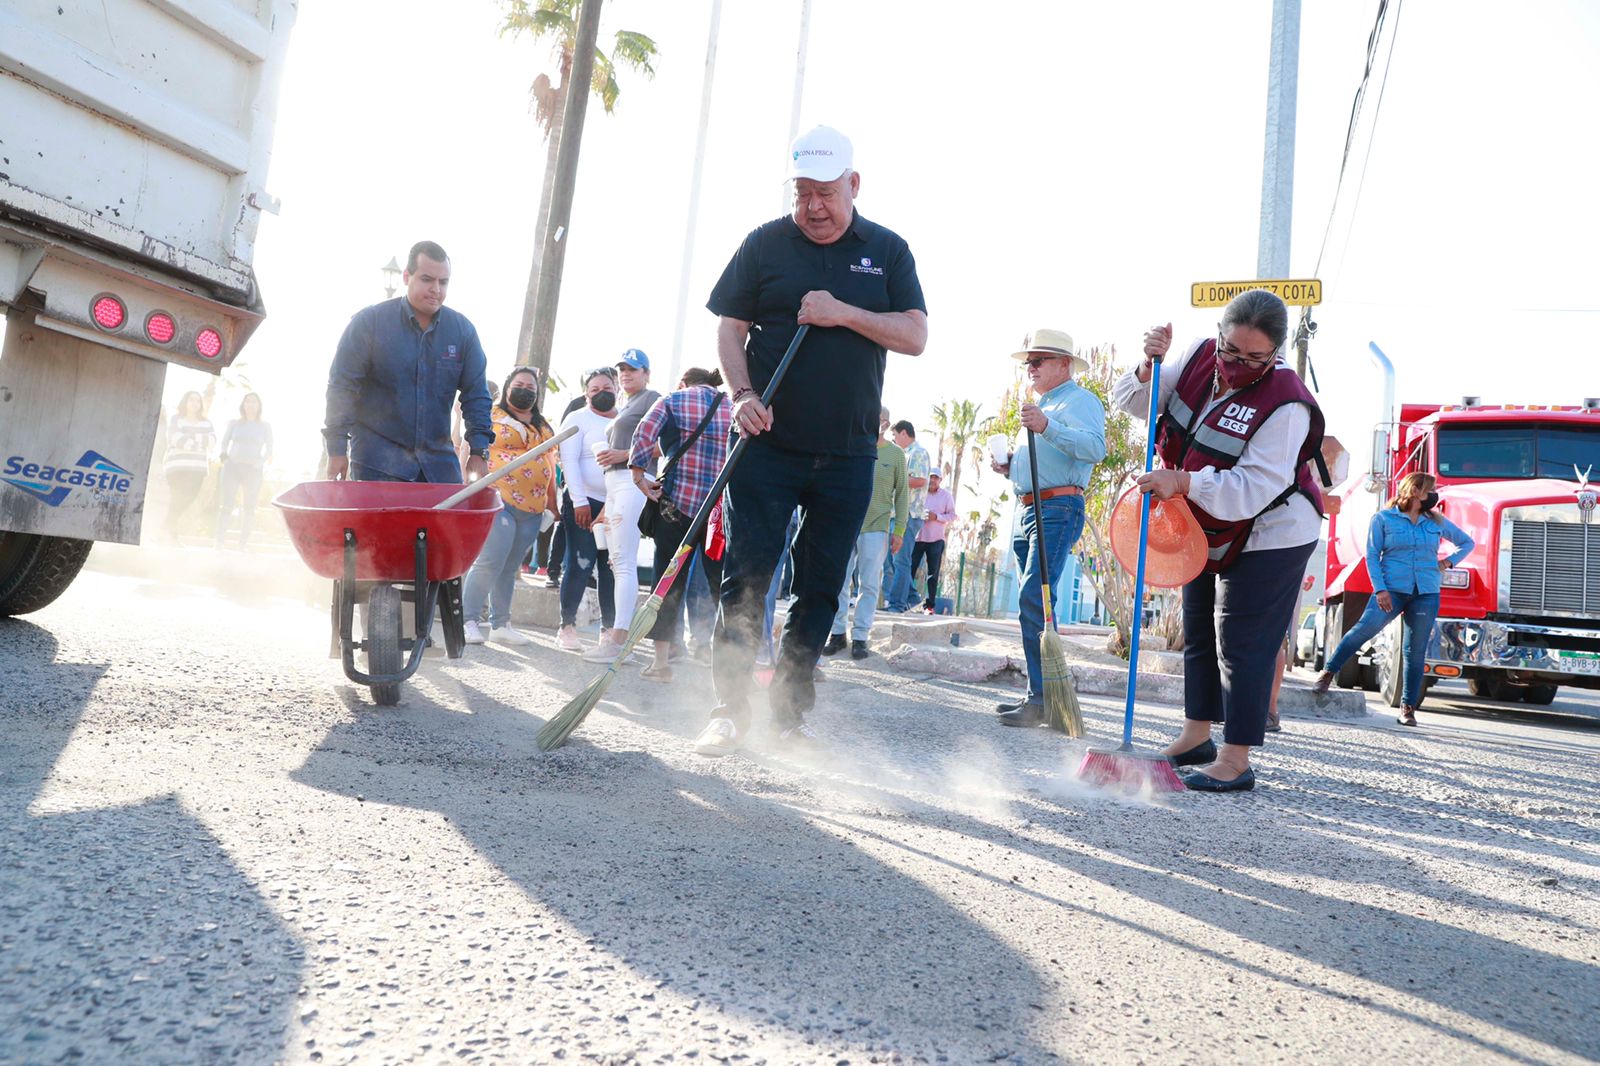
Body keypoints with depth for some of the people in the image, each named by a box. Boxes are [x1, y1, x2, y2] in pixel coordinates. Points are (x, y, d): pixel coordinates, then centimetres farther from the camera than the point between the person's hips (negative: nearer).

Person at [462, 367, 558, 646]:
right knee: (489, 562, -14)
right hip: (499, 500, -6)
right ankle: (469, 621, -8)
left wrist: (552, 503, 19)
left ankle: (500, 624, 16)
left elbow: (549, 466, 23)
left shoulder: (544, 427, 20)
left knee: (510, 568, 10)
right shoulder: (490, 416, 4)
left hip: (532, 508, 6)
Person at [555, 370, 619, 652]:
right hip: (585, 502, -4)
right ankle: (567, 627, 3)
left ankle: (609, 629, 9)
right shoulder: (578, 419, 3)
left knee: (613, 568, 2)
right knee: (580, 565, -7)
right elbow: (569, 461, -6)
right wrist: (579, 501, -14)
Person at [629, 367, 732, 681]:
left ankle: (661, 661, 7)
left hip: (678, 501, -1)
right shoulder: (735, 408, 13)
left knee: (669, 582, 7)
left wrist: (639, 475, -1)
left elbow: (643, 437, -5)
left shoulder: (672, 401, 7)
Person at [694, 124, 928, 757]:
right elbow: (729, 327, 5)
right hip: (768, 444, -1)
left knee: (820, 588, 6)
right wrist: (742, 394, -12)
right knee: (746, 578, -5)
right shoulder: (765, 244, 5)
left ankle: (790, 714, 17)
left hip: (848, 455, 2)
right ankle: (730, 709, 5)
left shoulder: (888, 251, 8)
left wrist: (845, 313, -13)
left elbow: (915, 337, 0)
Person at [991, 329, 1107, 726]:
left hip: (1058, 510, -10)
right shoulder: (1039, 406, 27)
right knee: (1032, 603, 9)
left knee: (1035, 598, -20)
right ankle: (1037, 693, 14)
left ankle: (1042, 698, -20)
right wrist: (1009, 468, 16)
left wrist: (1047, 428, -32)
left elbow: (1095, 447, -22)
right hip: (1025, 510, 10)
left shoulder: (1080, 400, -2)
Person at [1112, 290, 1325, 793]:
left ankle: (1235, 761, 5)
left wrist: (1183, 482, -41)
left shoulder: (1285, 405, -28)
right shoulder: (1198, 357, -8)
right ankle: (1196, 736, 34)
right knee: (1198, 633, 18)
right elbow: (1132, 402, -1)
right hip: (1208, 534, 8)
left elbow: (1253, 489, -32)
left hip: (1268, 539, -8)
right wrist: (1148, 367, -21)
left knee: (1242, 645, -5)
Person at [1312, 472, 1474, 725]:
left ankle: (1409, 706, 9)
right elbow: (1372, 555, -2)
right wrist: (1380, 589, -11)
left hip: (1427, 593, 3)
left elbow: (1467, 542, 28)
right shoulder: (1383, 519, 4)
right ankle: (1329, 672, -5)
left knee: (1416, 651, 3)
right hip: (1393, 589, -3)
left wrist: (1450, 561, 11)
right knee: (1365, 629, -21)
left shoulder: (1436, 522, 15)